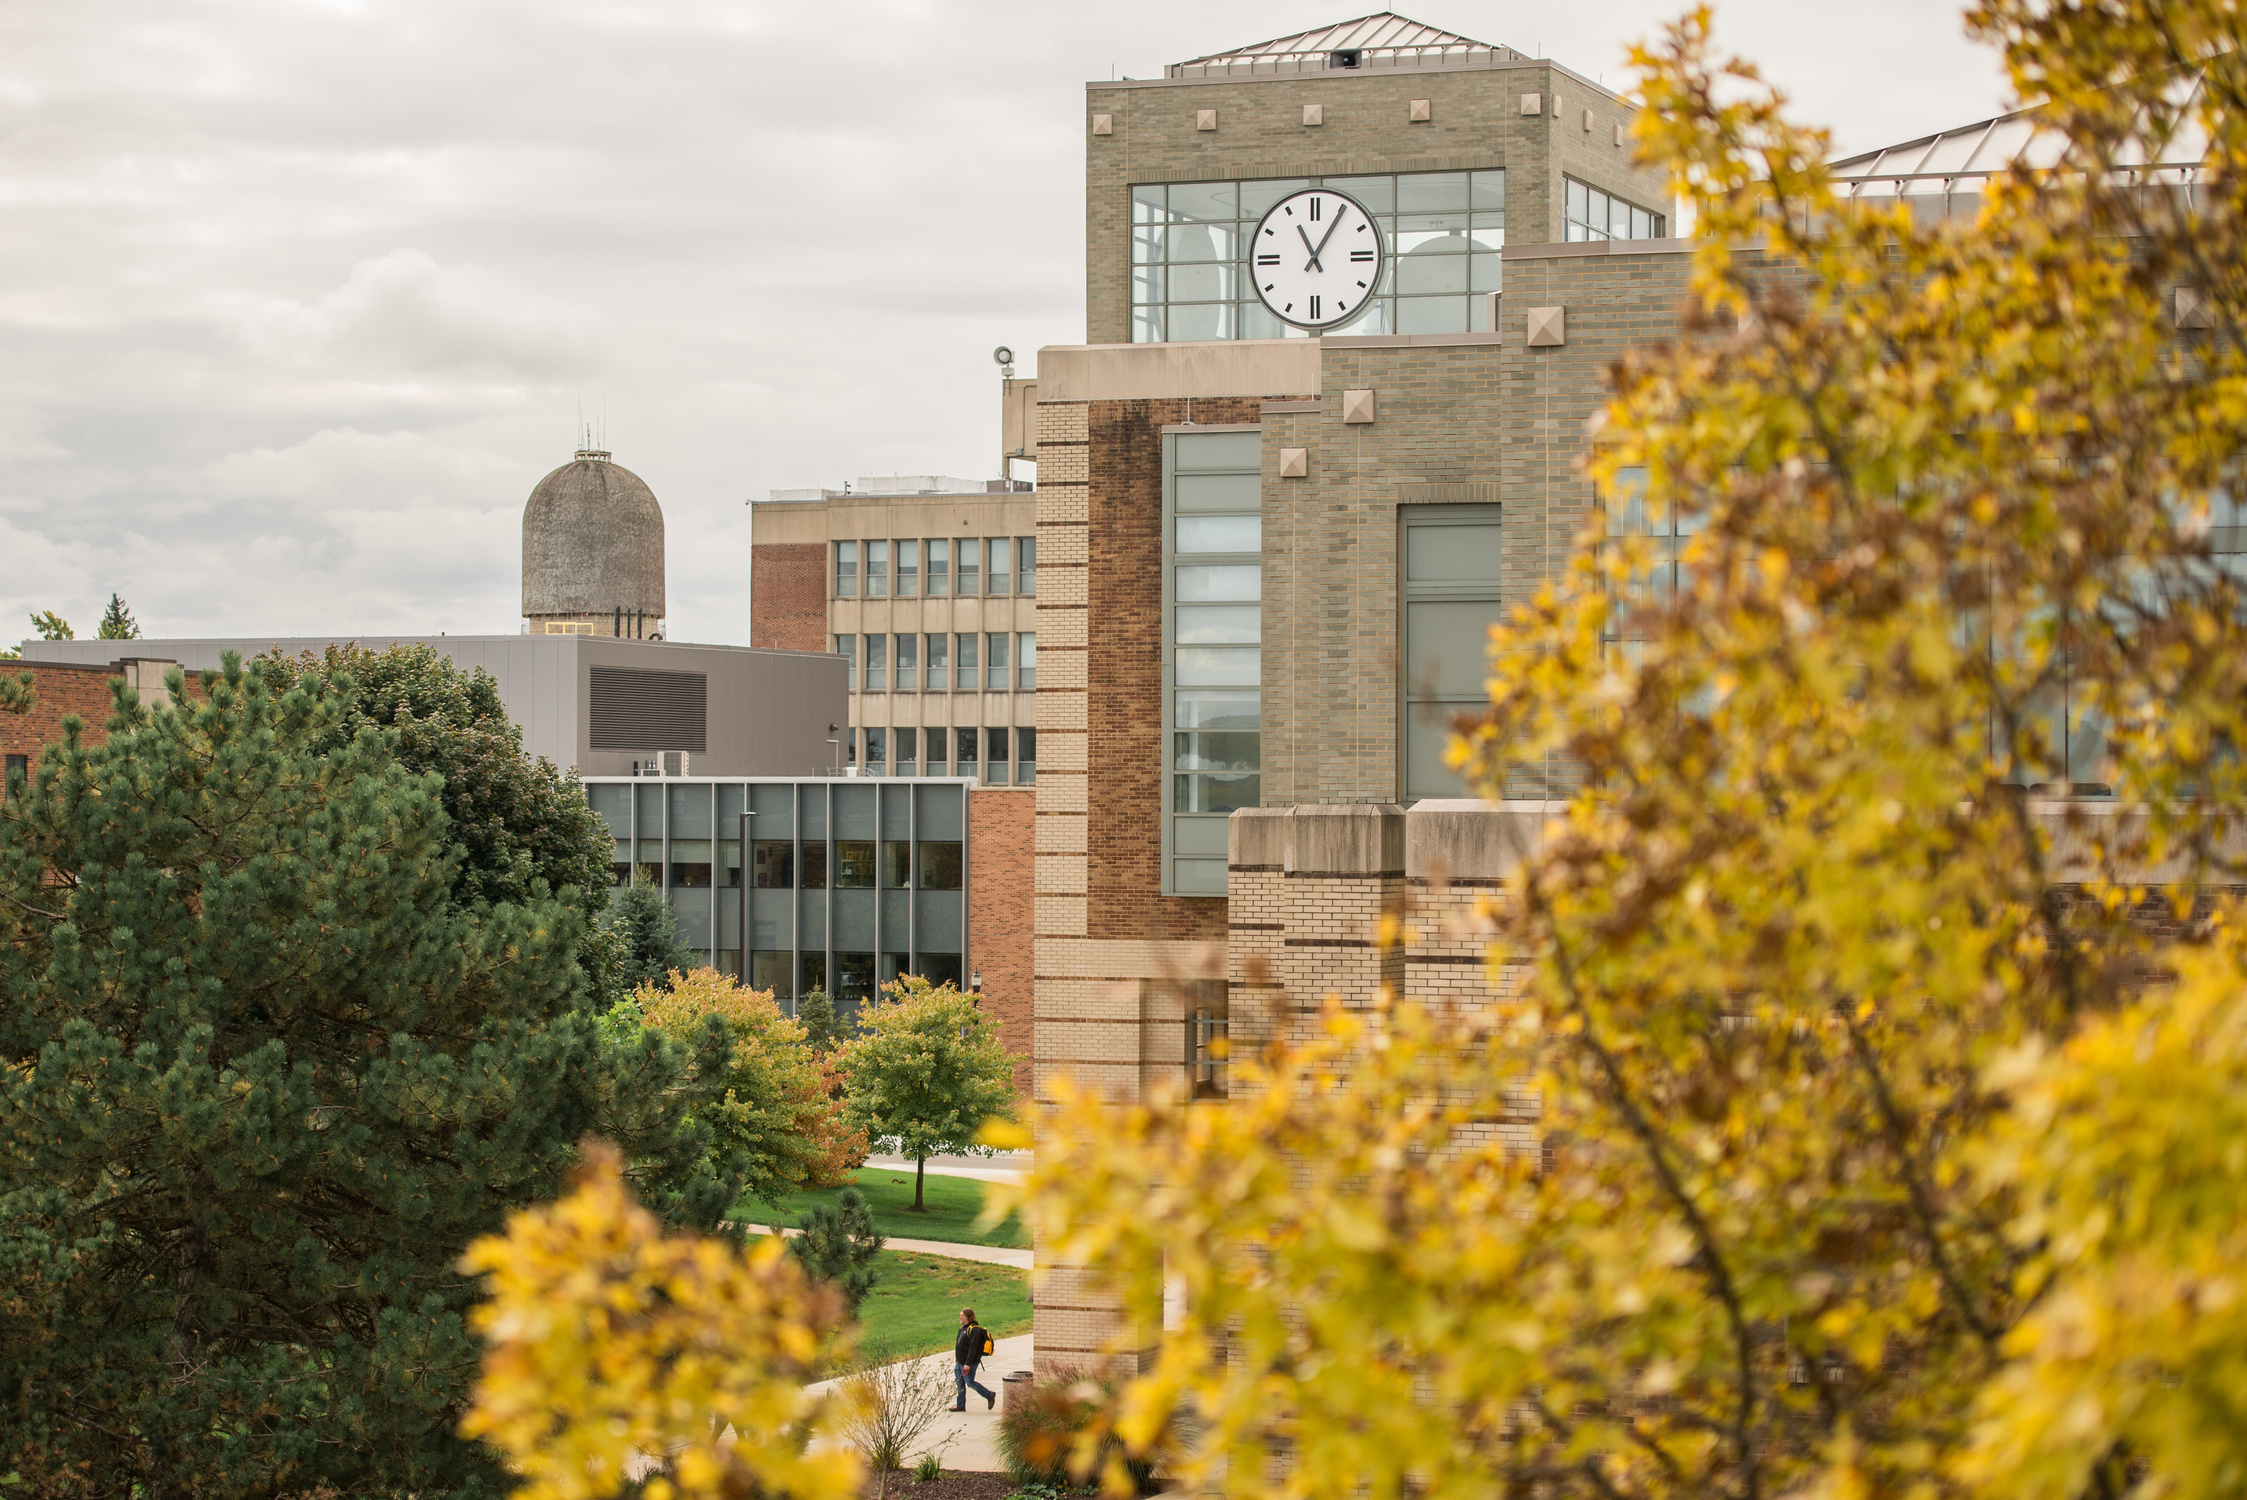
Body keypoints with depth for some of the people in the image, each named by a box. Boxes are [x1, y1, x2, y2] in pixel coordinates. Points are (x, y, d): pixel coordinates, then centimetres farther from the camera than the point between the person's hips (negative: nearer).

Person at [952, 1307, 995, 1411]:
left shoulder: (974, 1330, -18)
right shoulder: (963, 1328, 11)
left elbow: (973, 1348, -23)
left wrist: (968, 1364, -26)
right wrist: (957, 1361, 19)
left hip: (969, 1363, -9)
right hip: (959, 1362, 9)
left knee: (970, 1383, -3)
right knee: (959, 1383, 9)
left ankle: (990, 1396, 13)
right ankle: (960, 1406, 16)